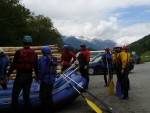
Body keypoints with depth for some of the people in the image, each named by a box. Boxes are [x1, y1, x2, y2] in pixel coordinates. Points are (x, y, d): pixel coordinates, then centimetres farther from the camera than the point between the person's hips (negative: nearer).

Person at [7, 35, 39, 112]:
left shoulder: (19, 52, -12)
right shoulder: (34, 54, 2)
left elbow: (13, 65, -11)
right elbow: (36, 67, 7)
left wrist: (8, 75, -3)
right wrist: (37, 77, 17)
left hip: (20, 76, -5)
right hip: (29, 76, 5)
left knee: (15, 95, 5)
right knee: (26, 95, 16)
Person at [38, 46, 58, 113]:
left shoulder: (43, 58, -13)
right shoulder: (53, 59, 10)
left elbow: (42, 69, -19)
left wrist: (40, 78, -12)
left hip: (45, 80, -8)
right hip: (52, 80, 8)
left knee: (43, 96, 2)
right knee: (49, 95, 17)